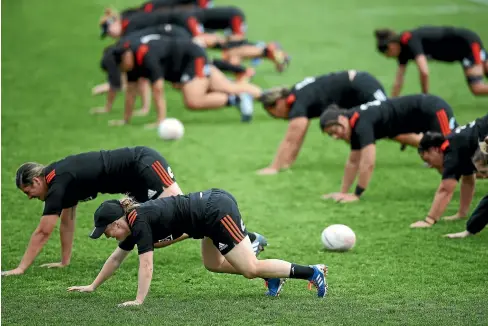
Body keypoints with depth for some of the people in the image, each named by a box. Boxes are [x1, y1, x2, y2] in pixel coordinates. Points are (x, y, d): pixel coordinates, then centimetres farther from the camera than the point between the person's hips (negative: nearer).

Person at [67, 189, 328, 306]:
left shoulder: (139, 221, -16)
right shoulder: (132, 222, 11)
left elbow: (146, 265, -22)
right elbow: (116, 258, 23)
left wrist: (139, 300, -24)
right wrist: (92, 286, 26)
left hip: (216, 211, -9)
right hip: (213, 202, 9)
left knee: (250, 269, -5)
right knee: (213, 264, 21)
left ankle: (312, 272, -1)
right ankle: (271, 277, 21)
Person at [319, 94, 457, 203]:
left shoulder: (362, 124, -25)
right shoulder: (356, 126, 4)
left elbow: (368, 163, -30)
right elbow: (353, 162, 15)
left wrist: (356, 195, -24)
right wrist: (343, 192, 11)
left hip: (434, 110, -9)